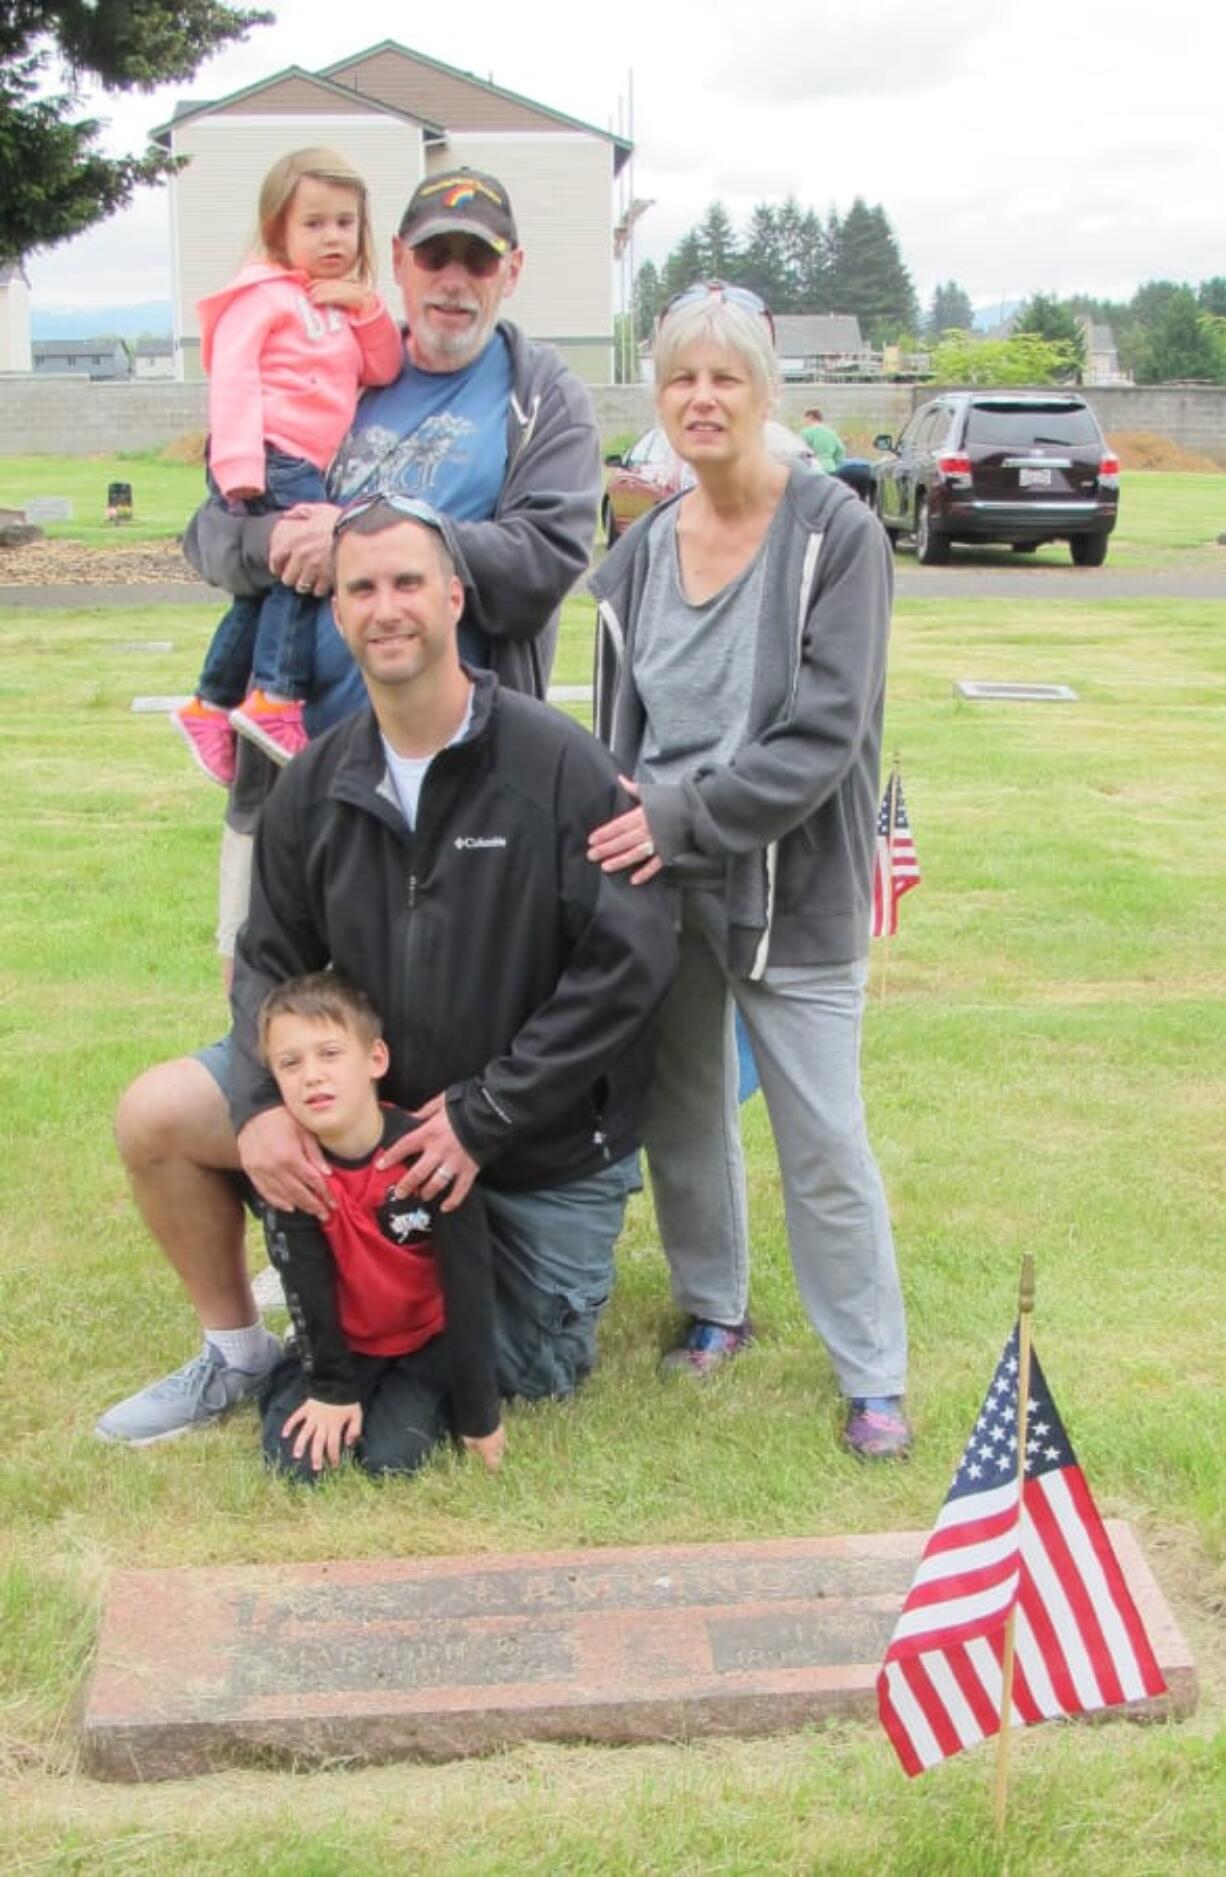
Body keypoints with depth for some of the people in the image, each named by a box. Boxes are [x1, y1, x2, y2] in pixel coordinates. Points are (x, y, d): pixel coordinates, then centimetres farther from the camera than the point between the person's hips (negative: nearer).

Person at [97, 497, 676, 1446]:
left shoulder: (558, 764, -20)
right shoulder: (317, 784, -4)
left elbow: (632, 958, -22)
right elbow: (270, 962, 3)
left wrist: (483, 1117, -22)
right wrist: (263, 1102, -18)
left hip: (548, 1141, -4)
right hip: (377, 1100, 4)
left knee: (529, 1374, 4)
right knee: (157, 1115, -10)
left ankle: (573, 1254, 37)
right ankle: (237, 1354, 12)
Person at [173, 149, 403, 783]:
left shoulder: (344, 304, 21)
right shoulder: (264, 295, -5)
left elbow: (384, 371, 13)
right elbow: (232, 377, -14)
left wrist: (367, 309, -3)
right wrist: (238, 467, -25)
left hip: (304, 470, 9)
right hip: (268, 460, -9)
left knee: (264, 589, 15)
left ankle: (211, 705, 27)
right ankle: (276, 698, -24)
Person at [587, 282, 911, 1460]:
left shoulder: (835, 534, -10)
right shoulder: (640, 553, 7)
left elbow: (824, 736, -17)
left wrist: (685, 816, -19)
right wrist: (622, 828, 1)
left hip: (791, 890, -5)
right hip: (660, 885, 5)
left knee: (822, 1138, -1)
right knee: (680, 1109, 14)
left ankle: (873, 1373, 13)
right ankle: (712, 1306, 36)